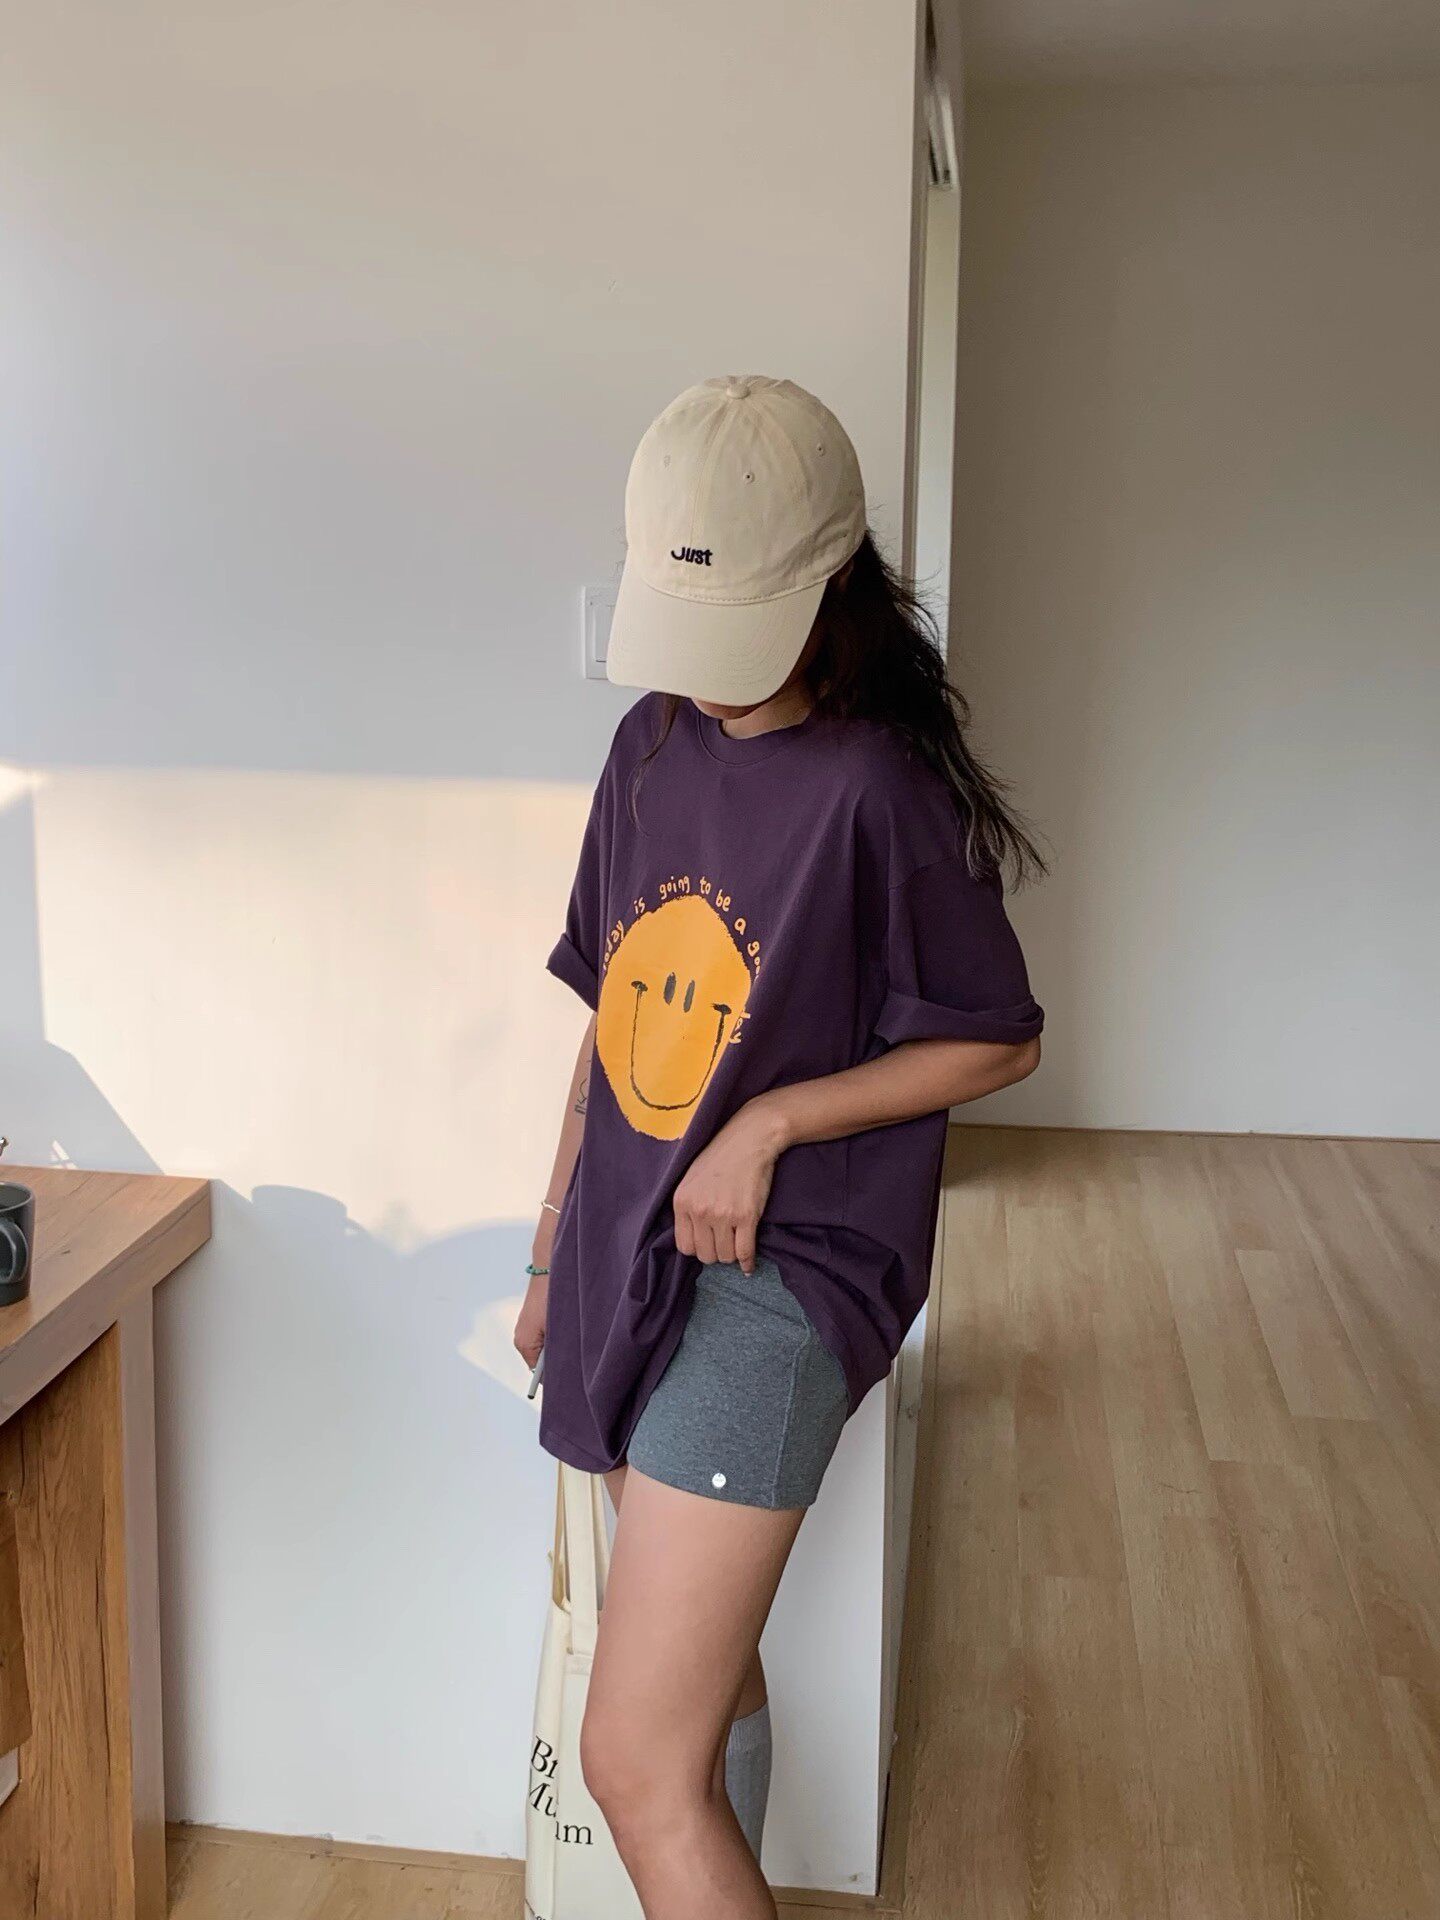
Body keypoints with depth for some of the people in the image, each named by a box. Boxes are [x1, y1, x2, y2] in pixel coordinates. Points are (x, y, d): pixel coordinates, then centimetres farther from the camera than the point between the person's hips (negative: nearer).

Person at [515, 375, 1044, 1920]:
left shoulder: (878, 788, -14)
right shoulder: (652, 747, 6)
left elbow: (998, 1041, -6)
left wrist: (770, 1120, -15)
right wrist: (553, 1244, 18)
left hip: (779, 1269, -7)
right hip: (632, 1254, 7)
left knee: (639, 1764, -11)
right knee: (707, 1667, 23)